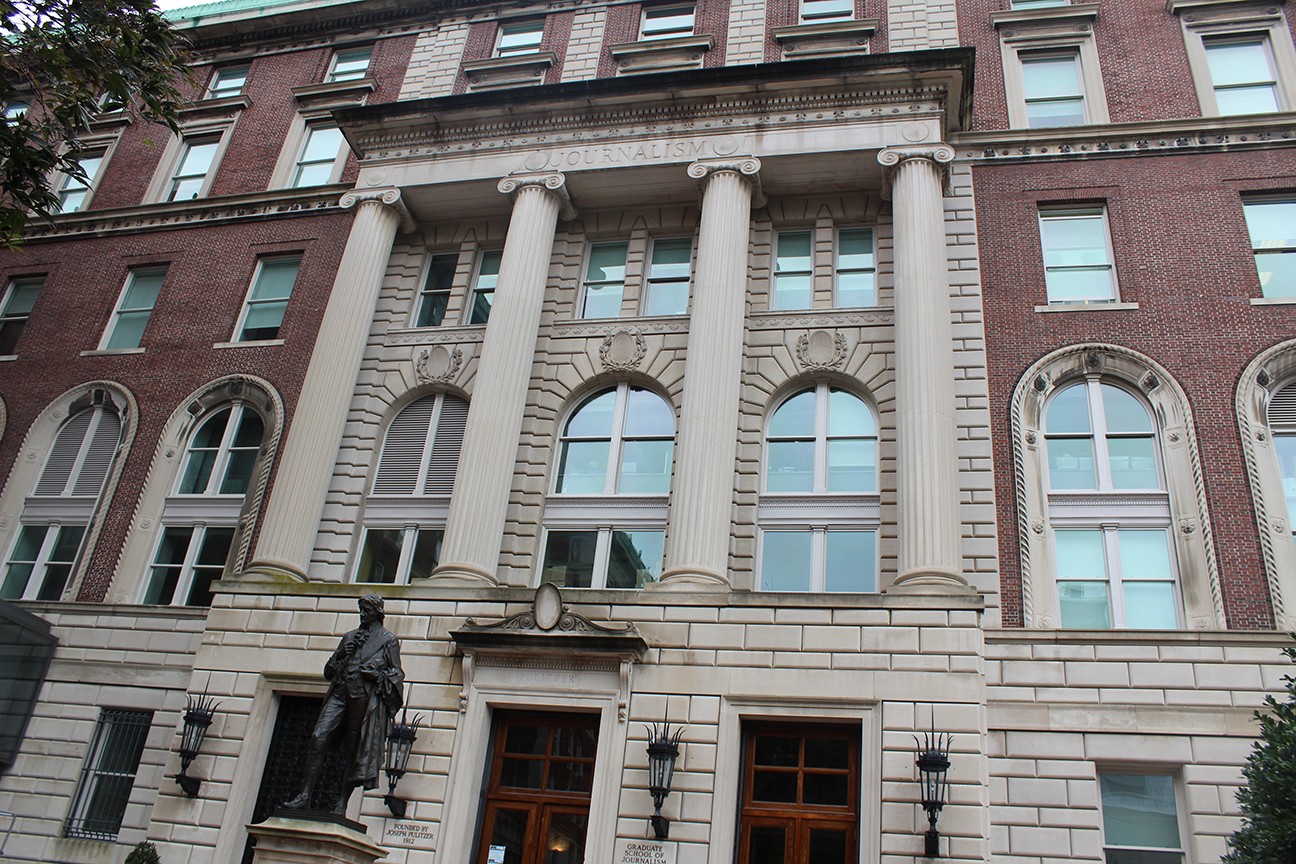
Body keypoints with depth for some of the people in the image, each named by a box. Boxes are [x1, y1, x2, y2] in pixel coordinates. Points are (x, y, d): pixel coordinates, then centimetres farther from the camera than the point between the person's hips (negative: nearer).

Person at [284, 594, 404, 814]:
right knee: (319, 738, -12)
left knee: (355, 750, -4)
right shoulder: (350, 637, 24)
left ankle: (341, 804, 0)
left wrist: (376, 675, -13)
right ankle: (305, 797, -12)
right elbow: (328, 671, 24)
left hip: (364, 697, -4)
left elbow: (396, 674, 4)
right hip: (340, 692, 4)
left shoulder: (388, 639, 10)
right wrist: (341, 655, 4)